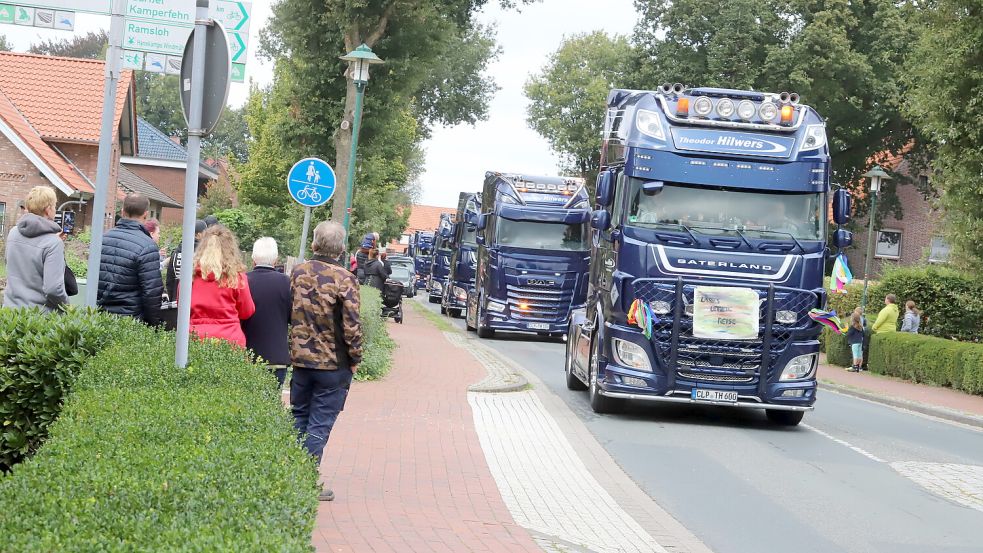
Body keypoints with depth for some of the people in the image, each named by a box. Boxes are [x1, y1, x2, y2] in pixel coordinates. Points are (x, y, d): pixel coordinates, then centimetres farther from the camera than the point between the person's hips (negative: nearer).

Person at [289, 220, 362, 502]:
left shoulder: (298, 273, 0)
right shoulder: (345, 279, -15)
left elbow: (287, 312, 9)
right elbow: (351, 325, -16)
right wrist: (355, 358, -3)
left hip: (300, 358, 4)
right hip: (333, 363, -4)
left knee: (299, 418, 17)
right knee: (320, 423, 2)